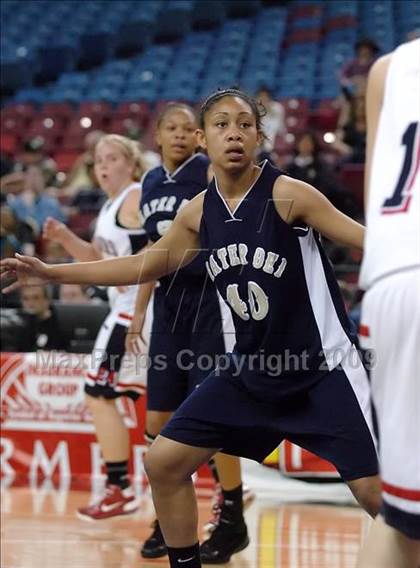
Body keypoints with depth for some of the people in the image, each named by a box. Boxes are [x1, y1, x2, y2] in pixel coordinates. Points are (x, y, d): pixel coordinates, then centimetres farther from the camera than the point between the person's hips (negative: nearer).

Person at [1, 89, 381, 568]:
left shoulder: (289, 195, -16)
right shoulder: (197, 213, 1)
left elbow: (372, 241, -16)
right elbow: (144, 266, 12)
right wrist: (49, 272, 11)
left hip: (320, 369, -5)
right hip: (250, 369, 6)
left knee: (375, 492, -13)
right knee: (164, 462, 5)